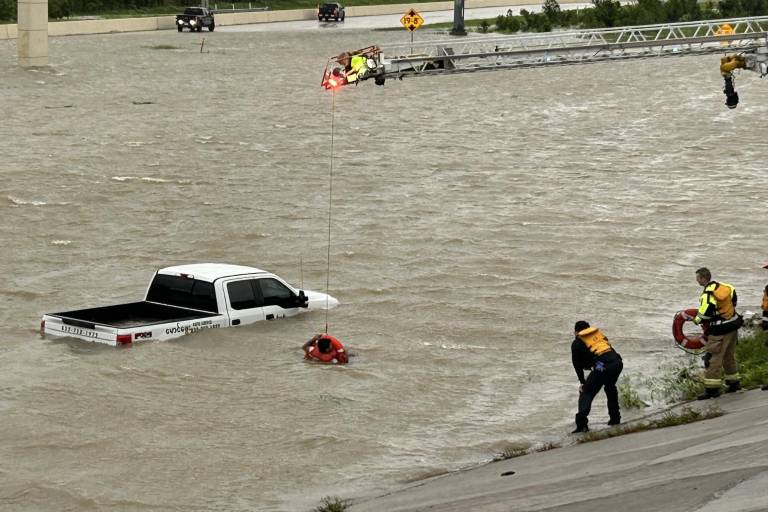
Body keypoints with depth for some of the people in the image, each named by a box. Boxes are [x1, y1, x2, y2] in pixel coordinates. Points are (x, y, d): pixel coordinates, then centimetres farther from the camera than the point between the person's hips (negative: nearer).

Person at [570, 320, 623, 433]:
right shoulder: (599, 334, 29)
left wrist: (583, 382, 26)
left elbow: (577, 365, 16)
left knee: (586, 393, 3)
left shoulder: (576, 343, 15)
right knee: (610, 387, 32)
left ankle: (582, 424, -13)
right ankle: (615, 418, 34)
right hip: (617, 363, 5)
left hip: (602, 367, -5)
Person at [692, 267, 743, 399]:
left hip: (720, 331, -9)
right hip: (733, 325, 9)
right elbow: (734, 297, 18)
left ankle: (712, 389, -4)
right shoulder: (722, 286, 3)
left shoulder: (707, 295, -22)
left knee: (713, 358, -4)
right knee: (729, 356, 23)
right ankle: (734, 382, 33)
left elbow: (704, 315, -26)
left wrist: (696, 320, -5)